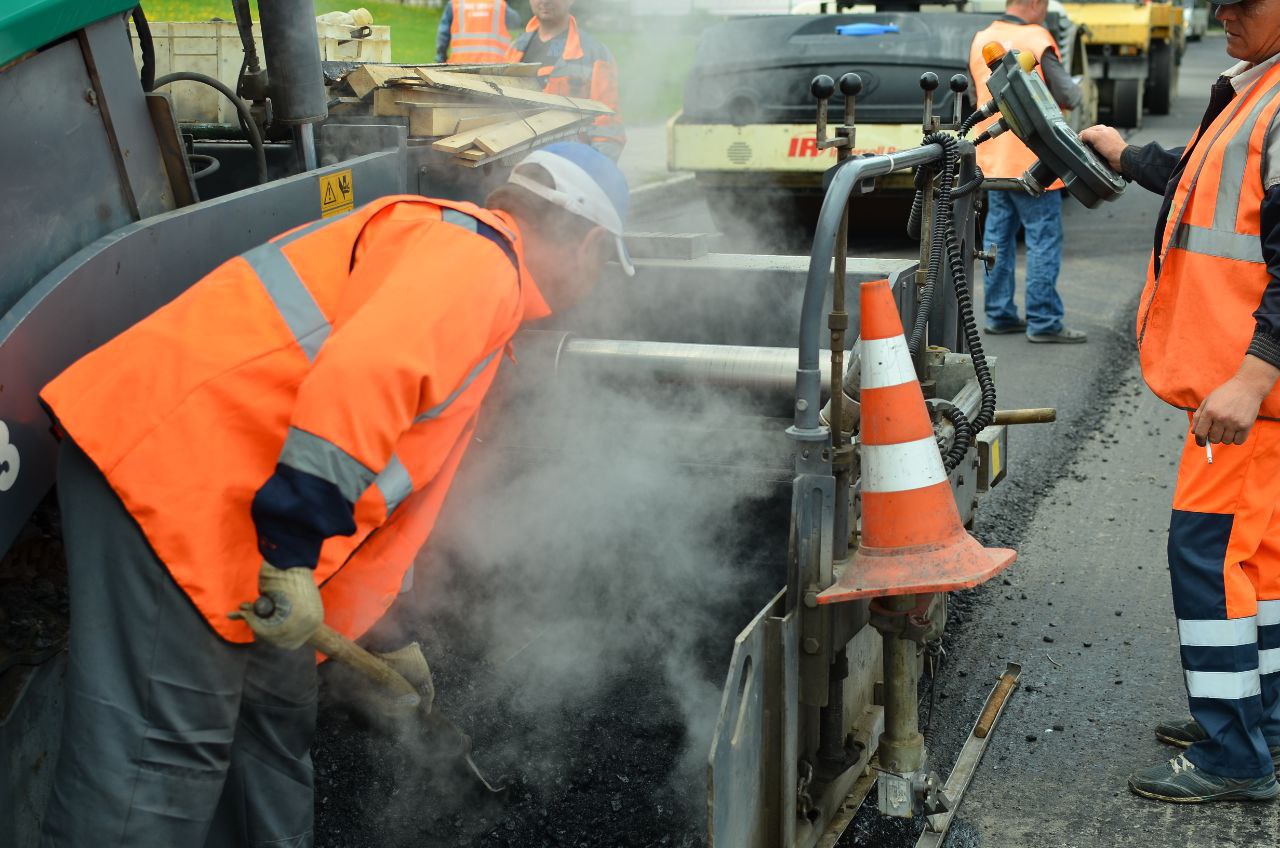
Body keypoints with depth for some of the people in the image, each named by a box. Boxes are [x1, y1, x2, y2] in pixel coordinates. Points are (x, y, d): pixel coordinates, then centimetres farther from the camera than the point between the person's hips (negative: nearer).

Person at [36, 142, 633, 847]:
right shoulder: (476, 259, -9)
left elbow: (401, 491, 30)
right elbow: (359, 378, -28)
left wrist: (373, 631, 35)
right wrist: (297, 552, -26)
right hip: (166, 455, -11)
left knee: (275, 713, 17)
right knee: (160, 750, -8)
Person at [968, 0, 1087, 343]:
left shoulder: (981, 40, 6)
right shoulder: (1037, 40, -14)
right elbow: (1068, 96, -14)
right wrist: (1072, 87, 7)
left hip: (992, 160, 7)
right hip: (1032, 161, -7)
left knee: (998, 236, 14)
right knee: (1044, 240, -1)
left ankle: (999, 315, 19)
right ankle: (1043, 323, 0)